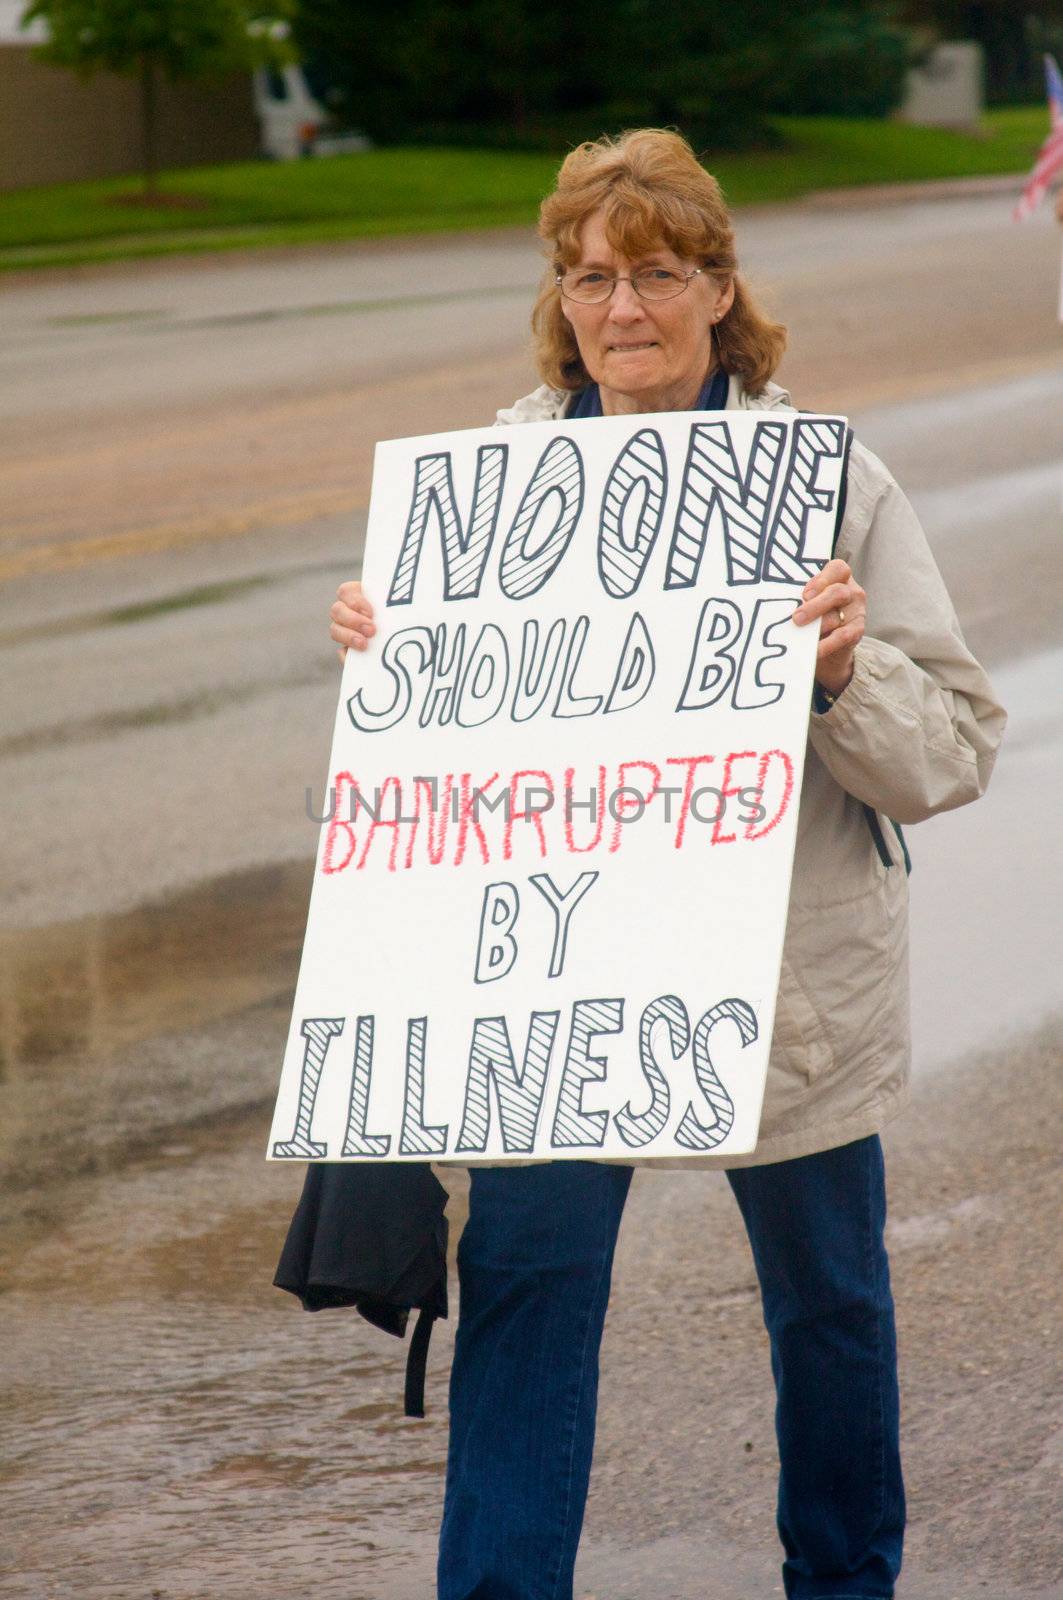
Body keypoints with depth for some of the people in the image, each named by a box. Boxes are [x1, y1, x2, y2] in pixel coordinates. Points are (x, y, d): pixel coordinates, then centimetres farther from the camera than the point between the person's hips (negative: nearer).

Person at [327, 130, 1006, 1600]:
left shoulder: (829, 482, -6)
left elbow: (953, 750, -8)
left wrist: (842, 669, -26)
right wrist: (380, 652, -7)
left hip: (787, 970, -1)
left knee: (827, 1296, 14)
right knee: (522, 1280, -8)